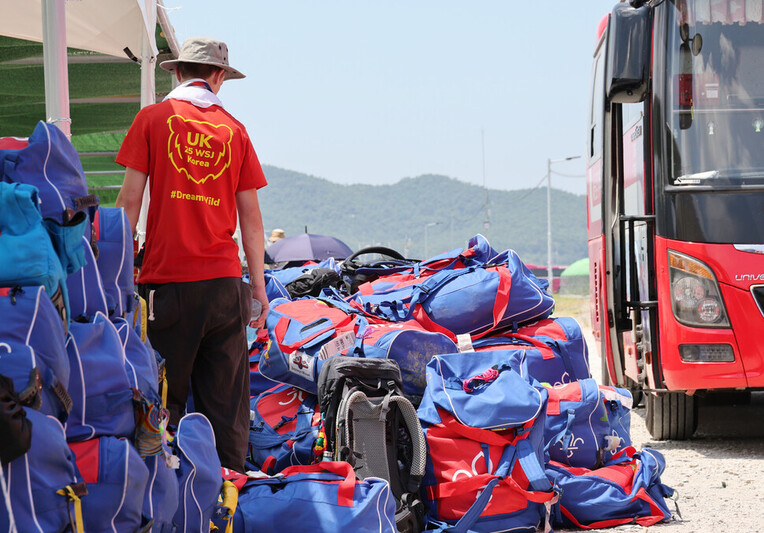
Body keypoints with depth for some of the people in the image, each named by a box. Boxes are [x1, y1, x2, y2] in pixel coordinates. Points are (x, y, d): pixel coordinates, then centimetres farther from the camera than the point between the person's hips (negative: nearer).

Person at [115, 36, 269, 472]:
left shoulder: (153, 118, 3)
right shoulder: (235, 130, 9)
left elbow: (130, 200, -1)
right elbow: (251, 215, 10)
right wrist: (258, 285, 17)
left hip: (169, 278, -2)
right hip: (224, 279, 2)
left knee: (165, 401, 2)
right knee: (226, 400, 7)